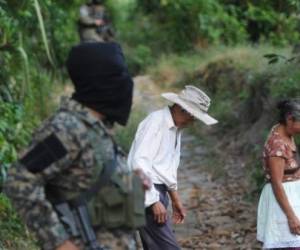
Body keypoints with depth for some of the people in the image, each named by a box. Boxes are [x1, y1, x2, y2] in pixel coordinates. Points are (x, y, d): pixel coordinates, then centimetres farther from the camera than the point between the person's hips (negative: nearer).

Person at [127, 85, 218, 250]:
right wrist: (154, 201, -21)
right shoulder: (156, 122, -14)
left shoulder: (175, 128, 14)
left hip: (157, 191, 9)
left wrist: (175, 198, 24)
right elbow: (139, 162, -20)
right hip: (145, 193, -9)